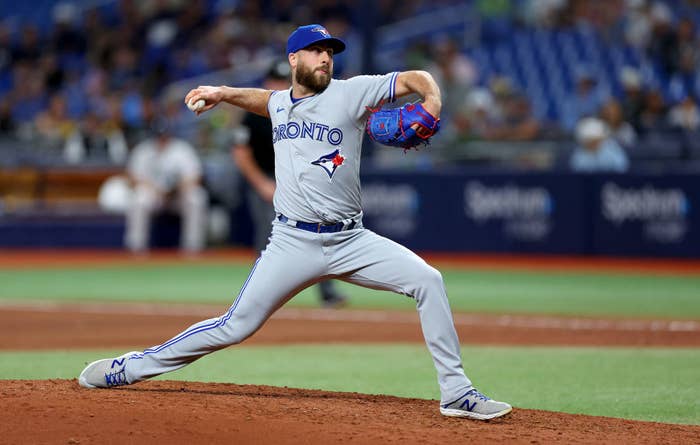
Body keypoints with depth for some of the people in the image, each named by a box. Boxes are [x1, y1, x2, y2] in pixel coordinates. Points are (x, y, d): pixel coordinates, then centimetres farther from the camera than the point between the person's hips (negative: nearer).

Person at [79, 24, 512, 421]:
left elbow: (415, 78, -4)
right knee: (237, 326, -4)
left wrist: (431, 102, -25)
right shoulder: (280, 103, 12)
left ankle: (456, 393, -12)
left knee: (428, 281, -18)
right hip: (293, 241, 1)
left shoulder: (350, 93, 0)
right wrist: (224, 93, 21)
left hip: (350, 240, -1)